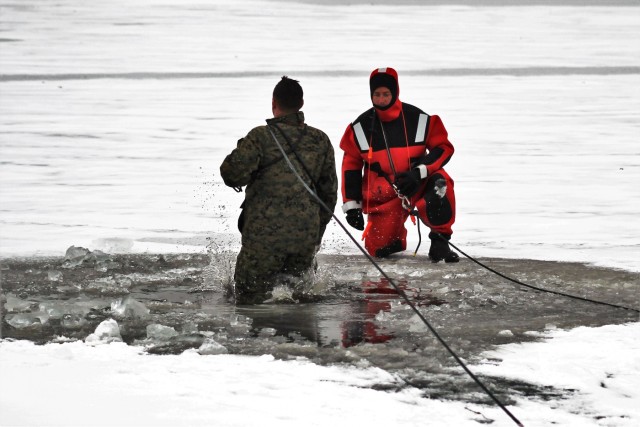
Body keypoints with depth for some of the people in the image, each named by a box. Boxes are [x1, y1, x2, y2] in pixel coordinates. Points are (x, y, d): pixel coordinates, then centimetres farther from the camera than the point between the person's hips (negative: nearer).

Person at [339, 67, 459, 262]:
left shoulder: (418, 119, -10)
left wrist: (419, 172, -22)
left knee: (440, 182, -35)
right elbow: (351, 164, 5)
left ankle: (440, 241, -20)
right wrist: (351, 205, 1)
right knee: (379, 249, -10)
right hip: (382, 196, 2)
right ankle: (396, 234, 29)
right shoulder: (361, 127, -4)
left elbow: (444, 148, -7)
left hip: (417, 185, -2)